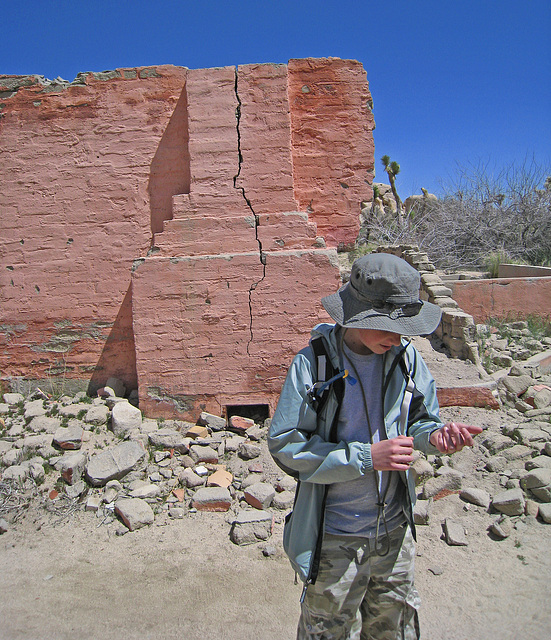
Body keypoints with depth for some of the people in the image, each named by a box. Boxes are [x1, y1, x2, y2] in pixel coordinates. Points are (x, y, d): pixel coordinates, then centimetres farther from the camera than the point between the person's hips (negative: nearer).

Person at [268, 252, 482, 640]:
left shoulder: (405, 357, -8)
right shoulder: (314, 363, -21)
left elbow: (418, 420, 5)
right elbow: (285, 445, -21)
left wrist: (434, 436, -18)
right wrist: (366, 457, -26)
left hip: (396, 529, 4)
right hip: (335, 538, -4)